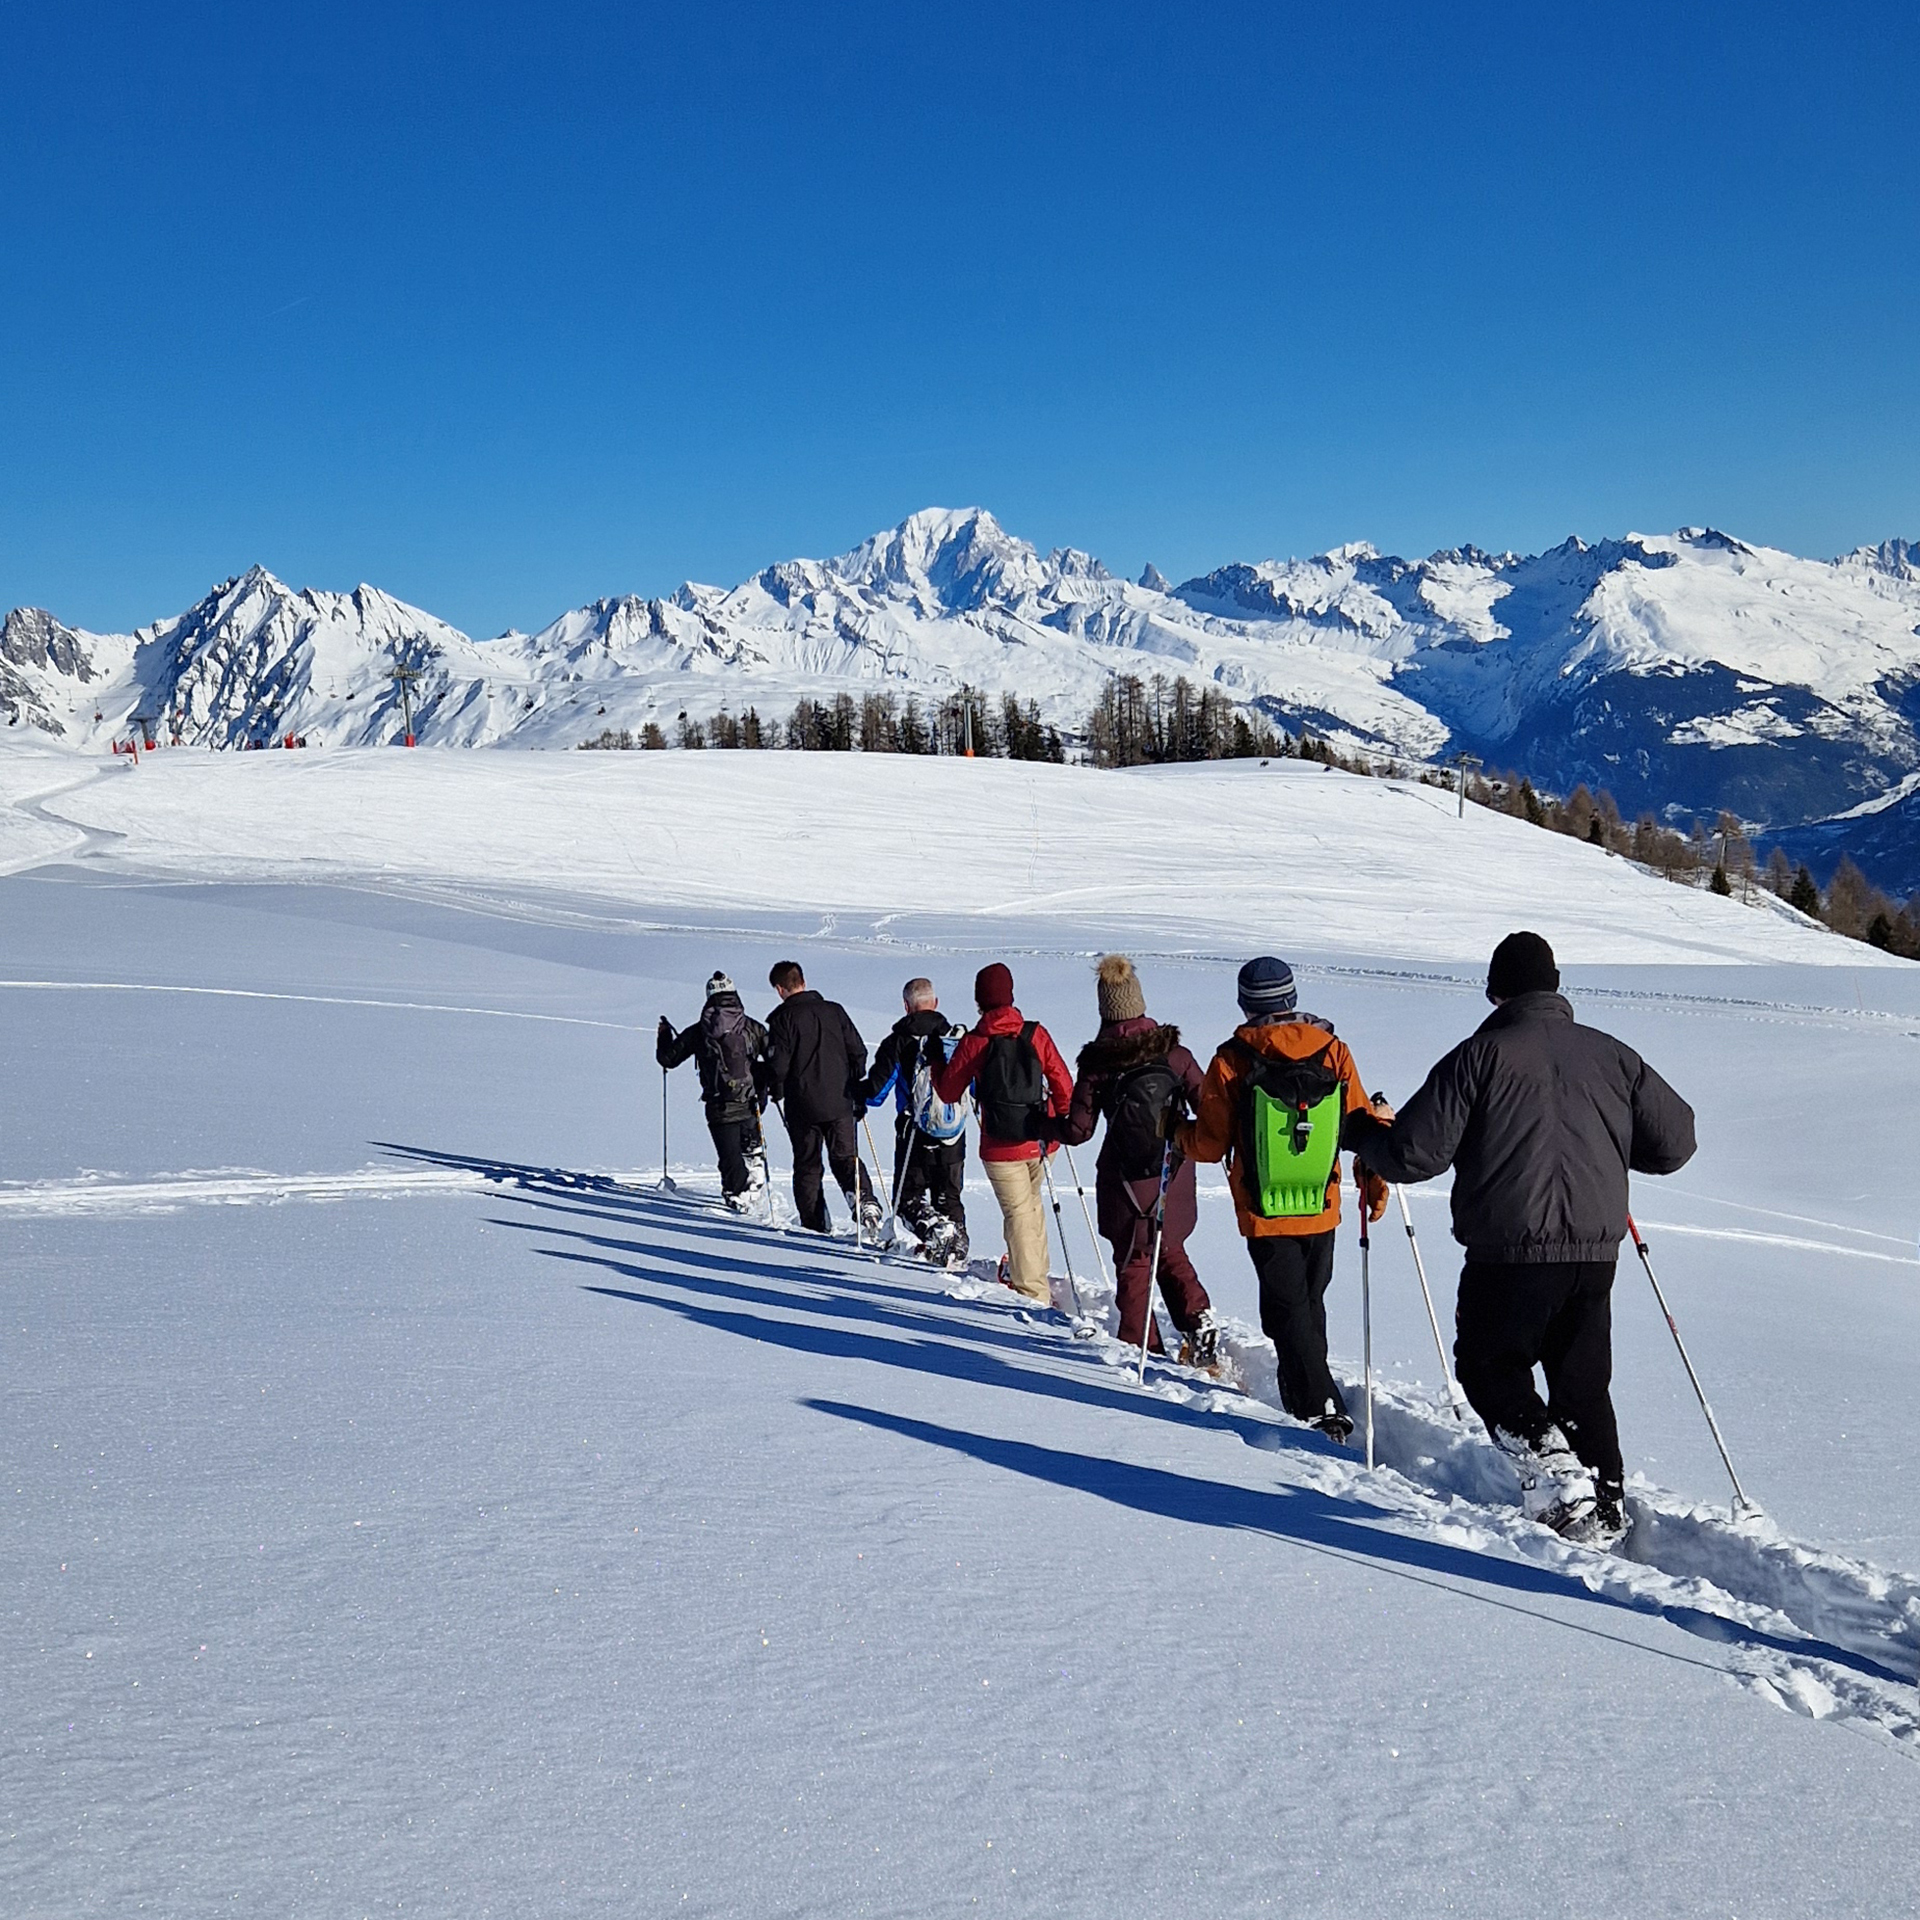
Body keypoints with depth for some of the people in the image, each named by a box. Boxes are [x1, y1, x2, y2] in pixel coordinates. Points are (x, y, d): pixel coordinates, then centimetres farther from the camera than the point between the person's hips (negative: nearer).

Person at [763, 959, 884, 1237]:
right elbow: (858, 1051, 7)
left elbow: (778, 1062, -11)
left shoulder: (783, 1018, -8)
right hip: (840, 1103, 3)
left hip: (802, 1106, -3)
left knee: (807, 1165, 10)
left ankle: (814, 1224, 10)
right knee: (846, 1157, 11)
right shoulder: (834, 1010, 5)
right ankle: (865, 1201, -14)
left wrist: (775, 1091, 8)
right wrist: (858, 1093, 18)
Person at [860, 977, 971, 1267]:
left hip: (916, 1135, -3)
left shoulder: (899, 1041, -9)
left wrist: (858, 1096, 13)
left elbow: (876, 1090, -9)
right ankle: (957, 1250, 6)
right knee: (949, 1197, 16)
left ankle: (935, 1228, -20)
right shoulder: (960, 1038, 1)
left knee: (908, 1198, 6)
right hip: (954, 1135, 4)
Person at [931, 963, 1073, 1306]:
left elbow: (948, 1092, 0)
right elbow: (1063, 1085, -1)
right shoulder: (1036, 1034, -5)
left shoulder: (974, 1042, -10)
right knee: (1031, 1203, 25)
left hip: (1001, 1148, -3)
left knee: (1018, 1213, 3)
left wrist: (936, 1065, 19)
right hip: (1039, 1140, 3)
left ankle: (1033, 1292, 2)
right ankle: (1036, 1274, 34)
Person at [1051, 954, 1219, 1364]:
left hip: (1125, 1183, -3)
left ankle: (1141, 1347, 15)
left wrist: (1046, 1126, 12)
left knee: (1133, 1264, 13)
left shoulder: (1096, 1063, -11)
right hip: (1174, 1178, 3)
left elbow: (1077, 1130, -7)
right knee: (1171, 1254, 23)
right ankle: (1200, 1323, 7)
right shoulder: (1172, 1051, -7)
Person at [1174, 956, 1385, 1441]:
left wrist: (1177, 1131, 15)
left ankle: (1320, 1409, -6)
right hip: (1322, 1210, 3)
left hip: (1264, 1215, -3)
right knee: (1310, 1304, 20)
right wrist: (1374, 1183, 17)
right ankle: (1302, 1391, 32)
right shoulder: (1334, 1052, -3)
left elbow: (1210, 1144, -6)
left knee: (1287, 1311, 3)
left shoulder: (1232, 1061, -10)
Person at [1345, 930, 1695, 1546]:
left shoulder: (1479, 1055, -6)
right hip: (1596, 1251, 4)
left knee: (1488, 1365, 13)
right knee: (1584, 1383, 16)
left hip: (1510, 1253, -4)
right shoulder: (1611, 1055, 8)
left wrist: (1365, 1131, 12)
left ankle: (1549, 1461, -8)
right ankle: (1603, 1511, 14)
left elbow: (1415, 1153, -9)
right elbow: (1674, 1140, 14)